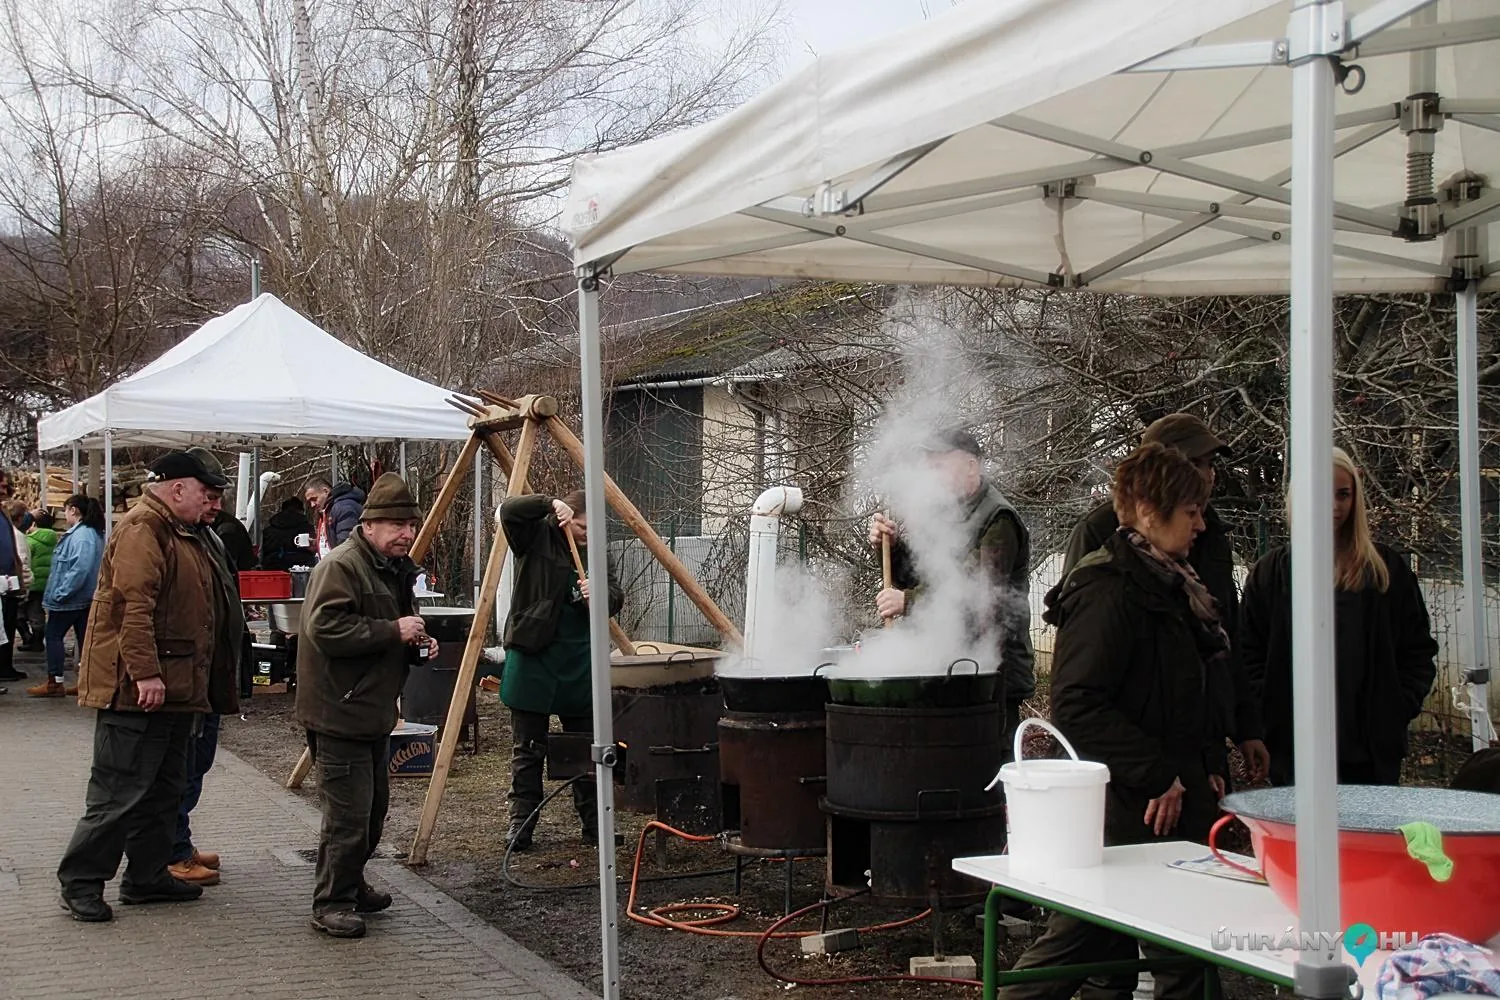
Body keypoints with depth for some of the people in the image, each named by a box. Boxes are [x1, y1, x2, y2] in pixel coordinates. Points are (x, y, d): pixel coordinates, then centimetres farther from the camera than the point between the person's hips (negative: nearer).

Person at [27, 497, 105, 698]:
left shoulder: (82, 536, -21)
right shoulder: (93, 533, 12)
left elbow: (80, 568, -29)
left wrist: (60, 593, -21)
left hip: (69, 599, -10)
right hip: (85, 598, 10)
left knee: (54, 636, 1)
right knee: (83, 638, 10)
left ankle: (55, 683, 3)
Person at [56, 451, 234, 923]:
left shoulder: (181, 534, 20)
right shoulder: (142, 529, -14)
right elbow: (133, 604, -23)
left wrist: (196, 683, 25)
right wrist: (146, 672, -27)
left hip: (174, 688, 10)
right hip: (137, 688, -10)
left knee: (164, 787, 15)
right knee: (120, 790, -6)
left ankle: (147, 875, 24)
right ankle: (80, 880, 3)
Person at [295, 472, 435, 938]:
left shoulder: (396, 570, 16)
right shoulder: (340, 566, -16)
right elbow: (325, 629, -27)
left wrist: (417, 641, 7)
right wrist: (392, 631, -25)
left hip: (374, 712, 10)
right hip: (338, 713, -10)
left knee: (374, 808, 19)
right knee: (348, 813, -9)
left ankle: (351, 885, 35)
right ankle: (331, 904, 3)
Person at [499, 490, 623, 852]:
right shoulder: (537, 538, -4)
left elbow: (616, 599, 3)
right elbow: (508, 510, -20)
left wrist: (600, 593, -17)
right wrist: (549, 503, -26)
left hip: (579, 663, 4)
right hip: (533, 658, -4)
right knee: (527, 750, 2)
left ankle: (594, 823, 16)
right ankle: (521, 822, 11)